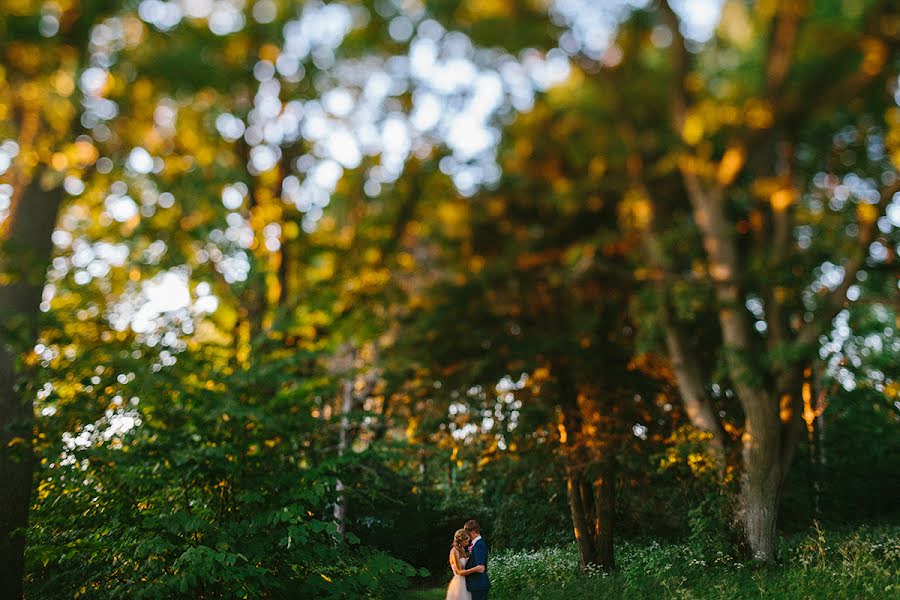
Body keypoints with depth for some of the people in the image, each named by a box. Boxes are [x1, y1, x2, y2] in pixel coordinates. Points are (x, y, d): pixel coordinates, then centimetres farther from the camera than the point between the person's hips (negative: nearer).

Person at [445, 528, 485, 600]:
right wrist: (475, 569, -26)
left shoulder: (462, 550, 11)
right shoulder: (454, 551, -15)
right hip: (459, 583, -8)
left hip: (464, 583, 8)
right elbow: (459, 571, -17)